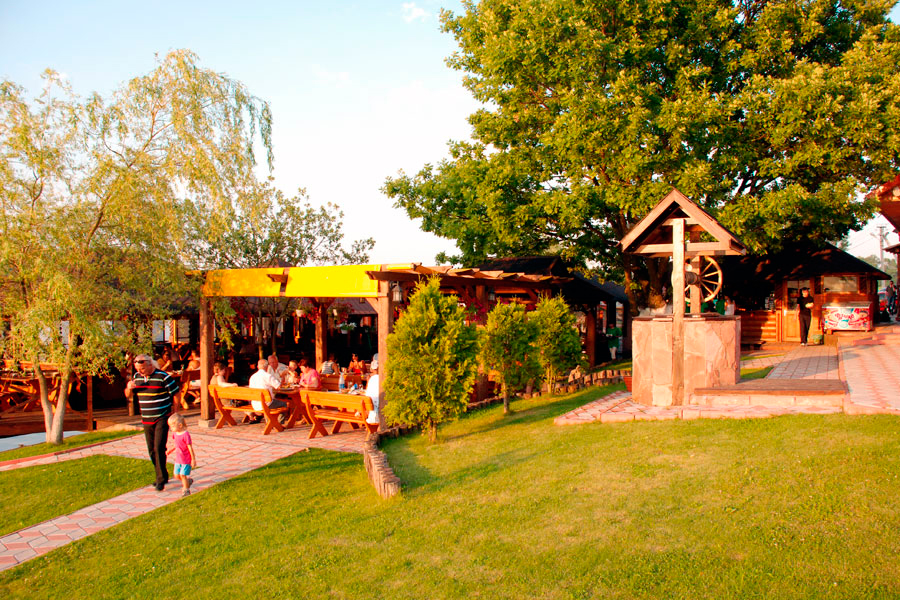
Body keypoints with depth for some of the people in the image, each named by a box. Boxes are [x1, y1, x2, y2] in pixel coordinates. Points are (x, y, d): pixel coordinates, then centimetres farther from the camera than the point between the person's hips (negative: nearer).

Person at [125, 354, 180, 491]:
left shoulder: (163, 377, -13)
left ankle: (161, 479, -3)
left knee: (159, 448, -12)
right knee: (152, 451, 11)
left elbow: (176, 393, -6)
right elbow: (128, 395, 16)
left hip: (162, 419, -6)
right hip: (146, 420, 6)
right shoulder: (137, 377, 6)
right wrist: (129, 388, -8)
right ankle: (163, 476, 25)